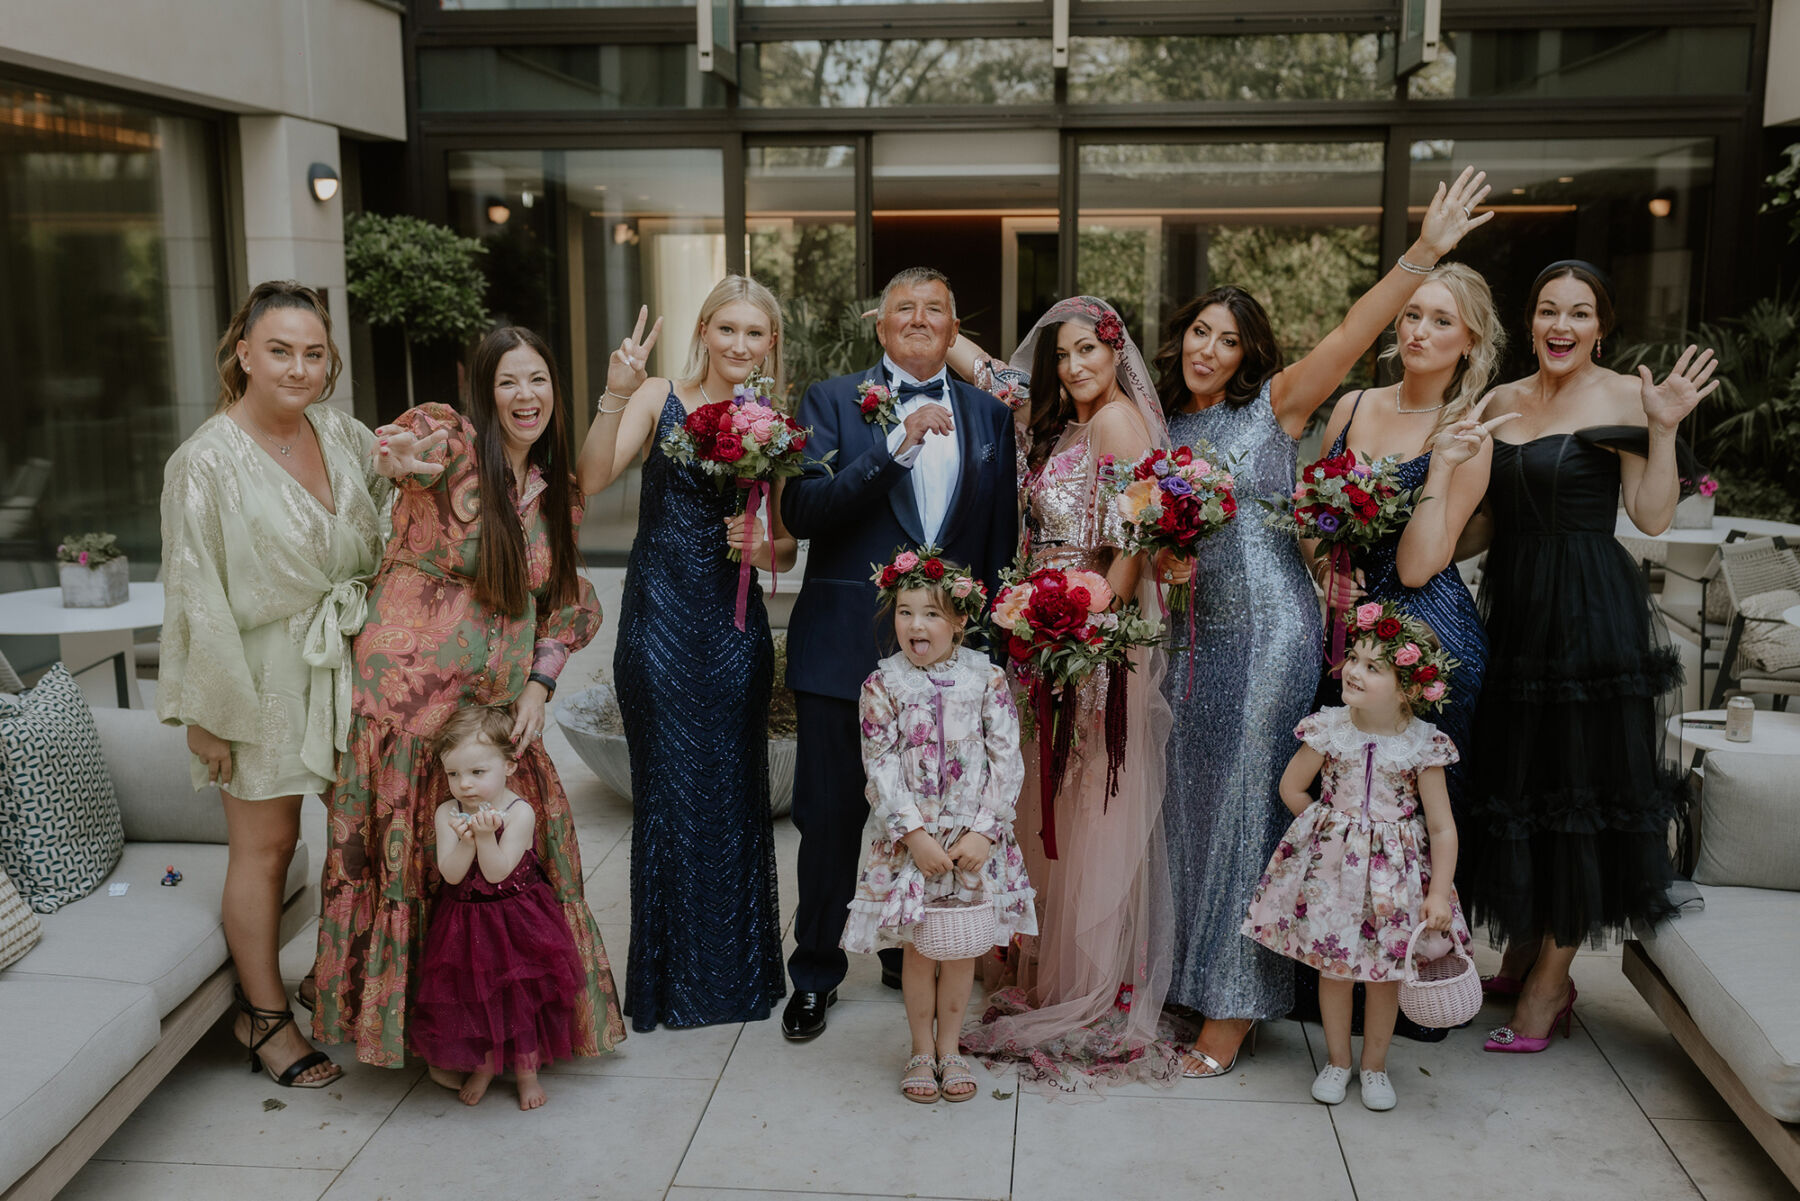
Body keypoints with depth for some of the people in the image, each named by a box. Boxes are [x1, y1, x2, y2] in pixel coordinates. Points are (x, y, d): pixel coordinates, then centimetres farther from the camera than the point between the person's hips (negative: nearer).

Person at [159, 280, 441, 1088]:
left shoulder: (339, 432, 2)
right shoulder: (208, 461, -15)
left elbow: (388, 534, 20)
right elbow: (197, 595, -14)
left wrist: (403, 464, -2)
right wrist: (210, 714, -13)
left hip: (347, 659, 6)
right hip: (265, 672, -6)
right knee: (265, 844, 5)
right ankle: (263, 1014, 22)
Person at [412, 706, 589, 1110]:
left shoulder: (519, 813, -17)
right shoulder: (447, 814, -8)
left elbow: (497, 873, -23)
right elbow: (451, 874, -16)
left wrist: (486, 836, -37)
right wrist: (467, 839, -33)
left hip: (516, 920, -3)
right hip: (465, 922, 3)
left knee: (522, 996, 5)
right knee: (470, 996, 10)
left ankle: (526, 1069, 25)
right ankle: (483, 1065, 34)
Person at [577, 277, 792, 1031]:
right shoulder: (660, 400, -2)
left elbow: (787, 550, 11)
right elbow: (592, 478, -18)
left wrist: (762, 546, -11)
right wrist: (615, 396, -29)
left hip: (735, 627, 3)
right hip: (660, 622, -2)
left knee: (734, 792, 9)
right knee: (668, 791, 5)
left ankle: (737, 970, 26)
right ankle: (673, 977, 21)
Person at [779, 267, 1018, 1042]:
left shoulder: (989, 415, 9)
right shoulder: (831, 403, 0)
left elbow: (1003, 536, 10)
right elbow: (802, 511, -15)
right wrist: (896, 448, -23)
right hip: (845, 647, -2)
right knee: (831, 814, 6)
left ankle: (911, 955, 34)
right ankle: (816, 973, 23)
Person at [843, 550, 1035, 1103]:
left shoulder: (987, 679, -3)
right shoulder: (882, 685, -4)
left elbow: (1007, 761, -5)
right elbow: (881, 769, -7)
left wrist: (983, 832, -12)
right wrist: (915, 834, -15)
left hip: (974, 838, 1)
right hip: (908, 838, -1)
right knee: (918, 947, 8)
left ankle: (949, 1048, 27)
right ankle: (921, 1050, 25)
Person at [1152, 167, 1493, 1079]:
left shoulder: (1275, 407, -2)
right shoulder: (1162, 429, 11)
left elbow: (1350, 337, -15)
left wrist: (1424, 252, -24)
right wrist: (1162, 564, -5)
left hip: (1271, 634, -5)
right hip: (1197, 635, 5)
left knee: (1248, 807, -2)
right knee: (1194, 803, 10)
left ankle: (1235, 1008, 7)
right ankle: (1193, 974, 25)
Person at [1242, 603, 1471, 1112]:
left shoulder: (1423, 744, -11)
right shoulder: (1329, 728, -8)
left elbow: (1443, 828, -8)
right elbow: (1291, 787, 6)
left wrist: (1438, 895, -12)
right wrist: (1328, 832, 4)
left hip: (1395, 867, -1)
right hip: (1331, 864, 1)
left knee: (1386, 969, 8)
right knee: (1334, 965, 8)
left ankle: (1375, 1064, 29)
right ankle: (1337, 1059, 28)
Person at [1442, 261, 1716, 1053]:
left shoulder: (1623, 396, -4)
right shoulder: (1501, 401, 11)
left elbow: (1652, 517, -11)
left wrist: (1664, 429, -21)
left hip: (1592, 612, -5)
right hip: (1511, 606, 6)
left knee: (1577, 784, 1)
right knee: (1510, 776, 11)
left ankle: (1548, 980, 12)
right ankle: (1521, 952, 28)